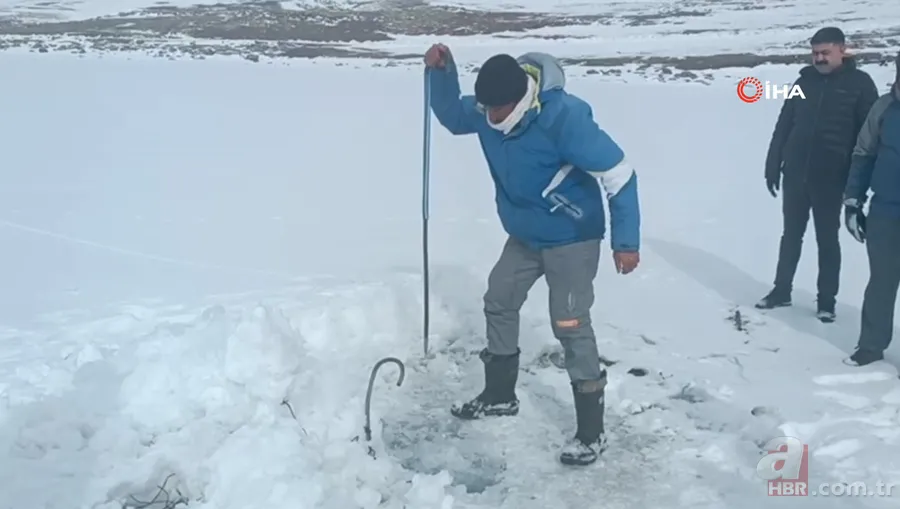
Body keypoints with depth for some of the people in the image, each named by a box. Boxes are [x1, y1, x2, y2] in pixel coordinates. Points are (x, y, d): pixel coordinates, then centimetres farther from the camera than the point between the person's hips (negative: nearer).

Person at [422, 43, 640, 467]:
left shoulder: (564, 117, -32)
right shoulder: (487, 109, -11)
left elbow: (618, 173, -26)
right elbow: (452, 116, 10)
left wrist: (626, 241, -25)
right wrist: (440, 71, -10)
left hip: (572, 238, -8)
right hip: (524, 236, 8)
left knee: (570, 326, -9)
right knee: (498, 303, 15)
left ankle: (591, 431, 3)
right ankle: (500, 394, 34)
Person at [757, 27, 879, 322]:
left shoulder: (860, 84, -4)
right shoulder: (805, 80, 6)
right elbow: (783, 126, 9)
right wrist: (773, 165, 5)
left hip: (830, 179, -3)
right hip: (795, 175, 3)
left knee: (827, 240, 6)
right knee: (791, 235, 13)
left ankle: (826, 300, 16)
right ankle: (781, 291, 24)